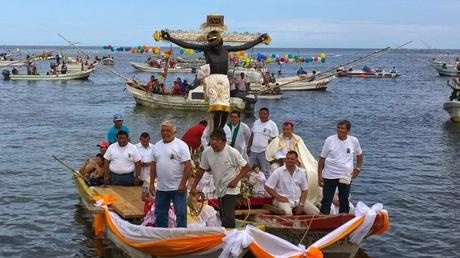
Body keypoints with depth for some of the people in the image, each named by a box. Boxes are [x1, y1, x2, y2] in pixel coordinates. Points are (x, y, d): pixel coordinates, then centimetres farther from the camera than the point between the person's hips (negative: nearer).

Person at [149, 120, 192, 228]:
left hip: (178, 188, -6)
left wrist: (183, 184, -17)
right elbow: (153, 166, 15)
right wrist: (151, 183, 9)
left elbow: (188, 165, -13)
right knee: (160, 214, 14)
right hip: (161, 188, 6)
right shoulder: (157, 145, 11)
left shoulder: (181, 145, -8)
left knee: (181, 213, -1)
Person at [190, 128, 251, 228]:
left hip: (230, 189, -6)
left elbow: (246, 167, -11)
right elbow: (201, 169, 6)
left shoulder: (232, 152, -18)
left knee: (227, 218, -18)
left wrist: (236, 180, -19)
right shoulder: (206, 152, -5)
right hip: (219, 189, 6)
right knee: (223, 216, 16)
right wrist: (194, 186, 4)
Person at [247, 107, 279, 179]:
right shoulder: (256, 122, 12)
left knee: (265, 171, -3)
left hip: (264, 152, -6)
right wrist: (248, 147, 15)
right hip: (253, 151, 6)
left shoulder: (272, 125, -6)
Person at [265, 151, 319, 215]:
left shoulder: (301, 172, 8)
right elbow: (267, 187, -4)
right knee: (288, 212, -37)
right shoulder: (278, 172, -4)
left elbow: (304, 190, 11)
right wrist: (279, 197, -12)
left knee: (316, 211, -10)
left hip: (298, 200, 5)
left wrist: (301, 204, -2)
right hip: (284, 200, -5)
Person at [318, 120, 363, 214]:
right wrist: (319, 176, -6)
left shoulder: (354, 141, 1)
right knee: (326, 200, 1)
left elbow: (359, 155, 20)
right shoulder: (330, 140, -5)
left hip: (346, 177, 2)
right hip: (329, 176, -2)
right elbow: (322, 159, -2)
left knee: (344, 201, 10)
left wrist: (358, 168, 9)